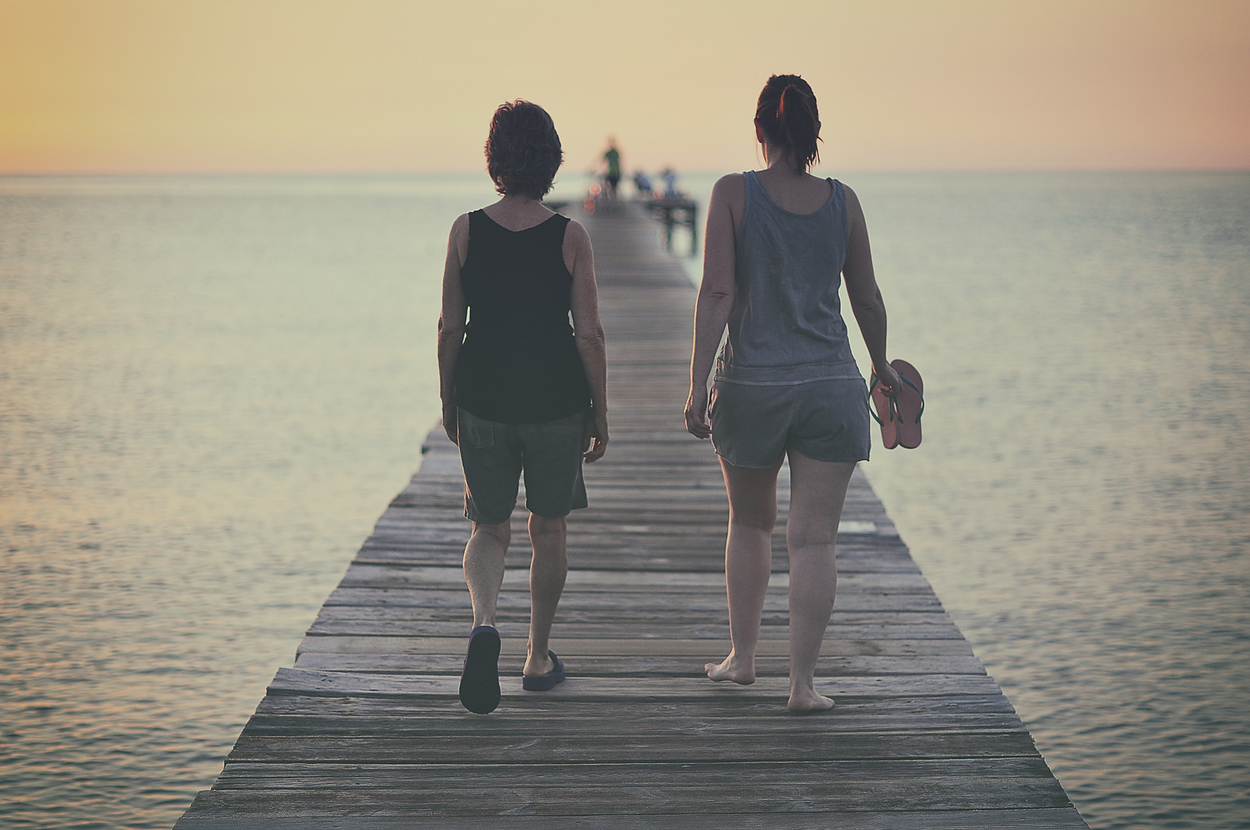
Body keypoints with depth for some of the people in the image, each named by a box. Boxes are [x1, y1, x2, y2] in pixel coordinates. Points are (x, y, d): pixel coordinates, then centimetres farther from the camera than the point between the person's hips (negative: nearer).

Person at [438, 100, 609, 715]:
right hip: (556, 398, -1)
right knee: (550, 530, 17)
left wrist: (448, 403, 11)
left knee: (489, 530, 12)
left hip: (483, 395, 1)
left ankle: (483, 621, -17)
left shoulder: (466, 231, -5)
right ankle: (538, 657, 26)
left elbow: (450, 329, -1)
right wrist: (599, 415, 3)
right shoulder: (571, 238, -8)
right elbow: (589, 335, -6)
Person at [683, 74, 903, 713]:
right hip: (831, 388, 0)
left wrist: (698, 385, -9)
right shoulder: (842, 201, 1)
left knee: (750, 523, 21)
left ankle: (742, 656, 30)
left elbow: (717, 294, -12)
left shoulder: (733, 194, -5)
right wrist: (881, 365, 26)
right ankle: (802, 682, 2)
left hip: (751, 385, 0)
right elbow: (868, 301, 9)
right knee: (814, 539, 2)